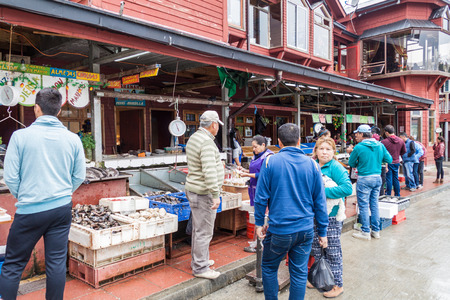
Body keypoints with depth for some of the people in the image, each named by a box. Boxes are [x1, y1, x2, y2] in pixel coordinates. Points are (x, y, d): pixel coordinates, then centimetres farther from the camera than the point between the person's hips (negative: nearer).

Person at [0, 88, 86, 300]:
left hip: (29, 211, -2)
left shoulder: (20, 136, -8)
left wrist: (21, 197, 12)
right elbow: (79, 176, 4)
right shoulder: (72, 139, -1)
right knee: (56, 263, 11)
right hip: (62, 209, 3)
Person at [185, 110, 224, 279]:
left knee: (198, 229, 20)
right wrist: (215, 195, -27)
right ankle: (200, 268, 10)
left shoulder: (194, 138, 13)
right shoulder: (207, 142, -20)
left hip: (194, 190, 11)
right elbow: (209, 172, -28)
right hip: (203, 194, -11)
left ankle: (199, 260, 34)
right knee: (204, 232, -1)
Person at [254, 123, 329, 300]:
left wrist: (259, 223, 5)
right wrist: (322, 232, 10)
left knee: (269, 268, 18)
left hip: (279, 230, -2)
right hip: (305, 229, 3)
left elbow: (261, 197, -7)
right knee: (300, 273, 14)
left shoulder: (270, 161, -8)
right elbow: (320, 201, 2)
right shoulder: (312, 164, -1)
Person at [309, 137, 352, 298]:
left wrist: (323, 191, -25)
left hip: (331, 216, -7)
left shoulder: (336, 168, -14)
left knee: (332, 251, 5)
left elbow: (347, 188, -26)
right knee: (316, 249, 18)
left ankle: (337, 285, 22)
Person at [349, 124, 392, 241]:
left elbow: (351, 163, -4)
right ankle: (376, 231, 22)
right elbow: (389, 160, 9)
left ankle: (365, 232, 10)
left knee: (363, 206, 3)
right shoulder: (380, 145, 3)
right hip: (378, 178, 6)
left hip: (364, 179, -6)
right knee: (374, 204, 14)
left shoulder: (359, 147, -13)